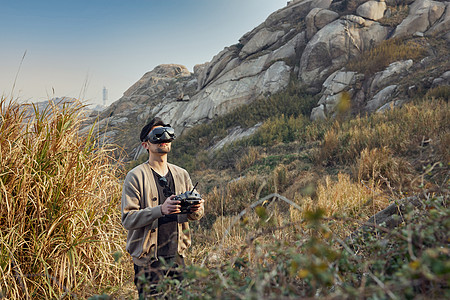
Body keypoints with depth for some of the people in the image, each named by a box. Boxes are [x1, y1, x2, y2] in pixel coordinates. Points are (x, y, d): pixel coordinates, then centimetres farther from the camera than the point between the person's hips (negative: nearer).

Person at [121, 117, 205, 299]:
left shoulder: (181, 174, 9)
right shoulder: (136, 176, -7)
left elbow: (196, 214, 15)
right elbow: (128, 219, -14)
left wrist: (196, 210, -9)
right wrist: (161, 210, -27)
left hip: (177, 256, 5)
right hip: (148, 259, -5)